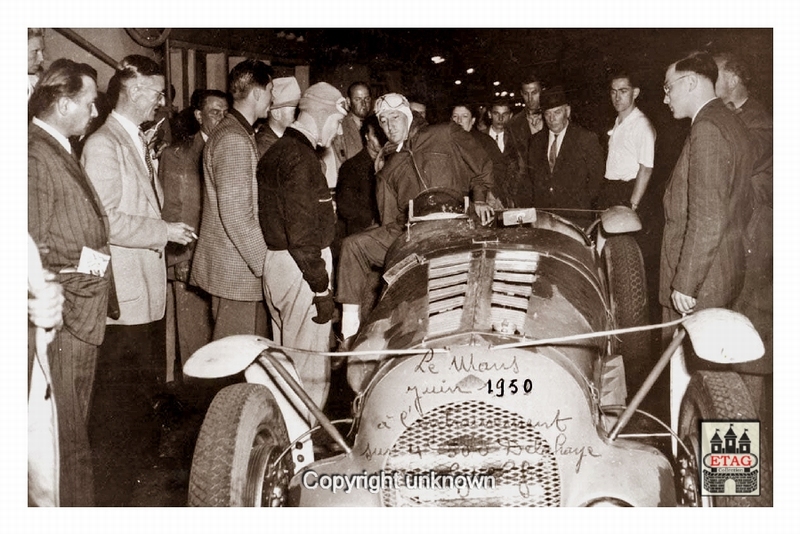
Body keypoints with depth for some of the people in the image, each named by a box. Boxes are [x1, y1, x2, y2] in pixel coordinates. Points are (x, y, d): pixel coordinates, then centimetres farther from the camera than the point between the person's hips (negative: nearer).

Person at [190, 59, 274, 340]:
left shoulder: (237, 133, 17)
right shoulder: (234, 140, -16)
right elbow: (236, 213, -22)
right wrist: (265, 261, -16)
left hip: (244, 266, 10)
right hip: (236, 272, -10)